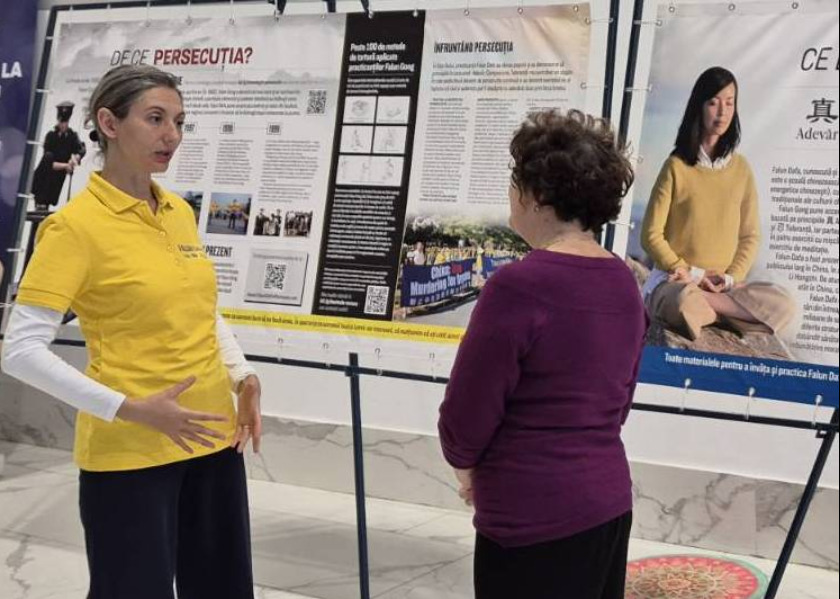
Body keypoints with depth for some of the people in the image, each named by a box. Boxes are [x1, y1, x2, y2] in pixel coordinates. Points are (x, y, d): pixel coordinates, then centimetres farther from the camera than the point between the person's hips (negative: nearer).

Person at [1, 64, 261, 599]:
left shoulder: (180, 212, 6)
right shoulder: (75, 224, -13)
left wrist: (242, 375, 4)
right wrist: (130, 409, -20)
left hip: (213, 437, 7)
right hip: (129, 453, -6)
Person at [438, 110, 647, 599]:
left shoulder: (519, 286, -21)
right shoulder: (625, 283, 3)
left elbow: (466, 415, -14)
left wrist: (465, 462, 8)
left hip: (534, 518, -7)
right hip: (609, 500, 8)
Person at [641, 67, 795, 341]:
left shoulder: (741, 168, 8)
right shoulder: (676, 166, -2)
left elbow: (750, 235, 10)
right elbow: (652, 235, -4)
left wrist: (730, 278, -6)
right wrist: (692, 274, -10)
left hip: (722, 285, 4)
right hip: (673, 281, -4)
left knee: (784, 306, -23)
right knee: (684, 302, -41)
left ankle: (704, 306, -15)